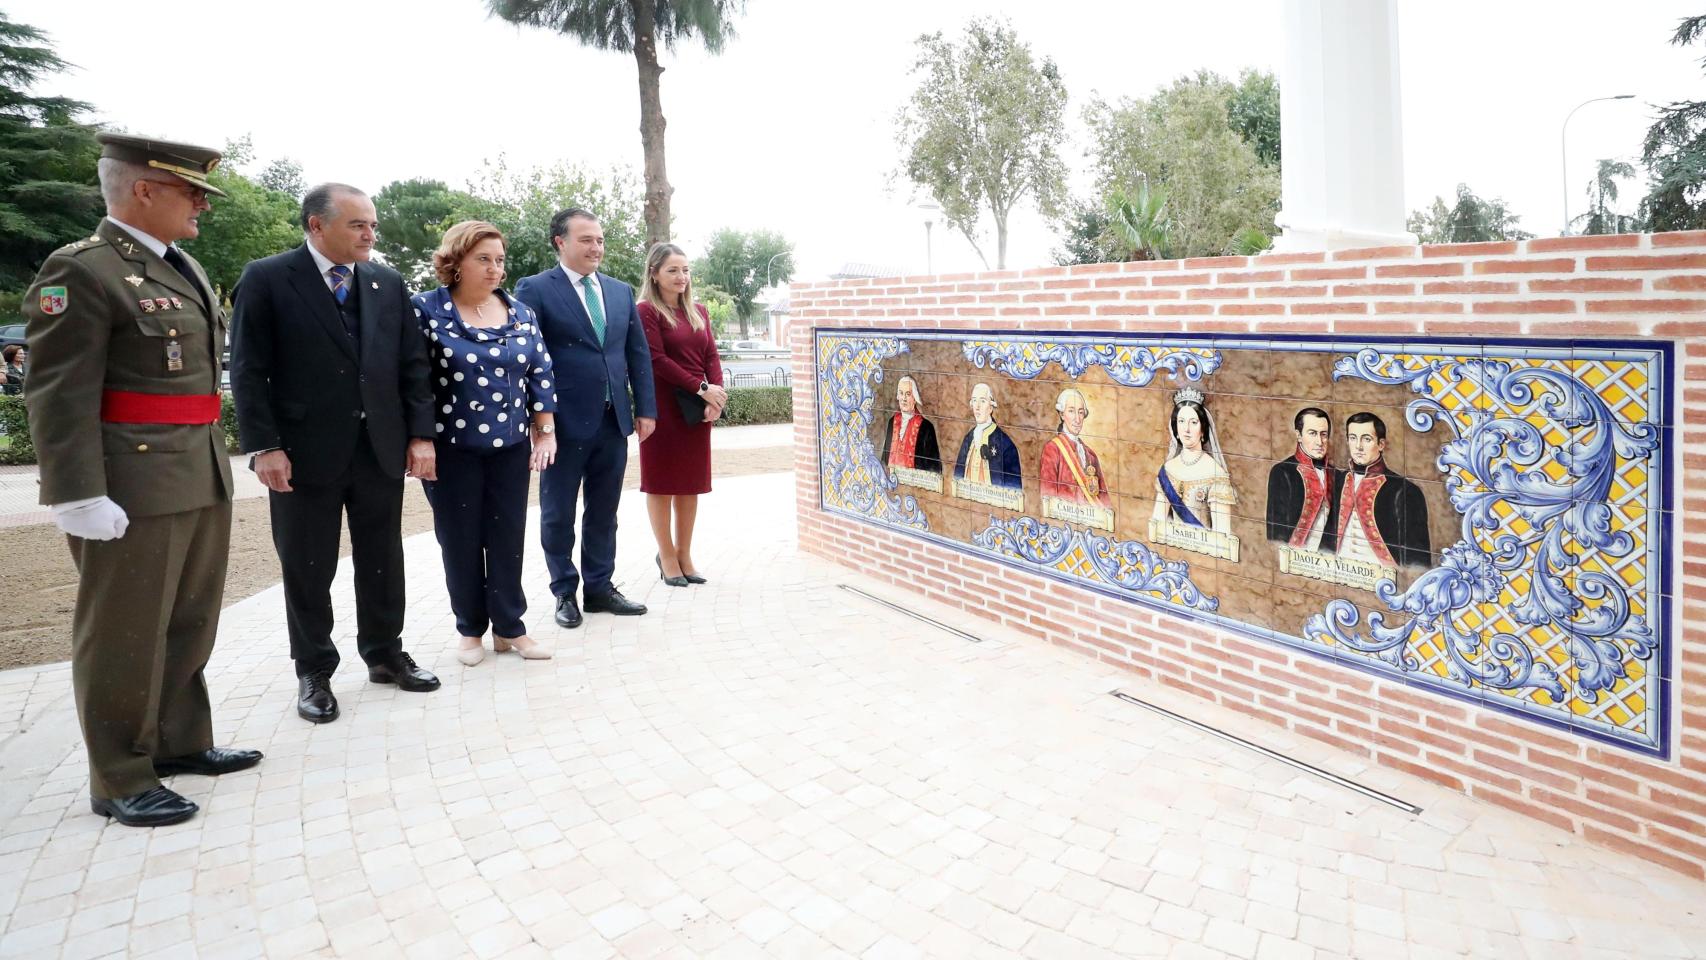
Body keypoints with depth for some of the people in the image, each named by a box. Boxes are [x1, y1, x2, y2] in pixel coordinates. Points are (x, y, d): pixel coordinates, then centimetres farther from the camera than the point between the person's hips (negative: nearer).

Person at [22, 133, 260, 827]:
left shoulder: (185, 269, 15)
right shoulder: (81, 272, -11)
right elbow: (59, 397, -16)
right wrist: (80, 497, -21)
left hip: (203, 481, 9)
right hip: (133, 489, -8)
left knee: (190, 625, 18)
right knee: (125, 636, 4)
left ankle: (182, 742, 33)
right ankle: (120, 781, 16)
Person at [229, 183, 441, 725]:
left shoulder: (388, 284, 8)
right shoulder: (267, 279, -4)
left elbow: (413, 365, 8)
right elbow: (248, 370, -7)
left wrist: (421, 434, 0)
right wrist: (264, 446, -13)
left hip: (382, 449, 4)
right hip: (304, 452, -3)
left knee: (383, 561, 12)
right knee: (308, 569, 7)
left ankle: (384, 655, 28)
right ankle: (314, 673, 21)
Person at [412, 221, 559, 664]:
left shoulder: (520, 312, 6)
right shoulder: (426, 309, -5)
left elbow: (540, 373, 8)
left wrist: (546, 431, 3)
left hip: (511, 446, 3)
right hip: (452, 448, -3)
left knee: (508, 538, 7)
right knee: (460, 540, 7)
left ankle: (509, 627, 19)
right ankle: (471, 629, 21)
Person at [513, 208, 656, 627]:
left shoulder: (621, 291, 11)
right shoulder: (535, 289, -5)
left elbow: (638, 354, 12)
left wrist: (645, 408, 7)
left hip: (614, 421, 5)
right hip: (566, 421, -5)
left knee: (604, 512, 13)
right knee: (558, 514, 7)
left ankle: (599, 587, 25)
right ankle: (565, 592, 21)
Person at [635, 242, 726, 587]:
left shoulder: (698, 311, 13)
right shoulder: (646, 311, -7)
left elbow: (712, 356, 8)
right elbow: (657, 360, -14)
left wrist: (716, 396, -8)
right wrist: (701, 388, -17)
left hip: (697, 408, 6)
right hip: (663, 408, -6)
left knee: (691, 481, 9)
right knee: (662, 480, 3)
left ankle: (684, 553, 19)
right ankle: (667, 556, 11)